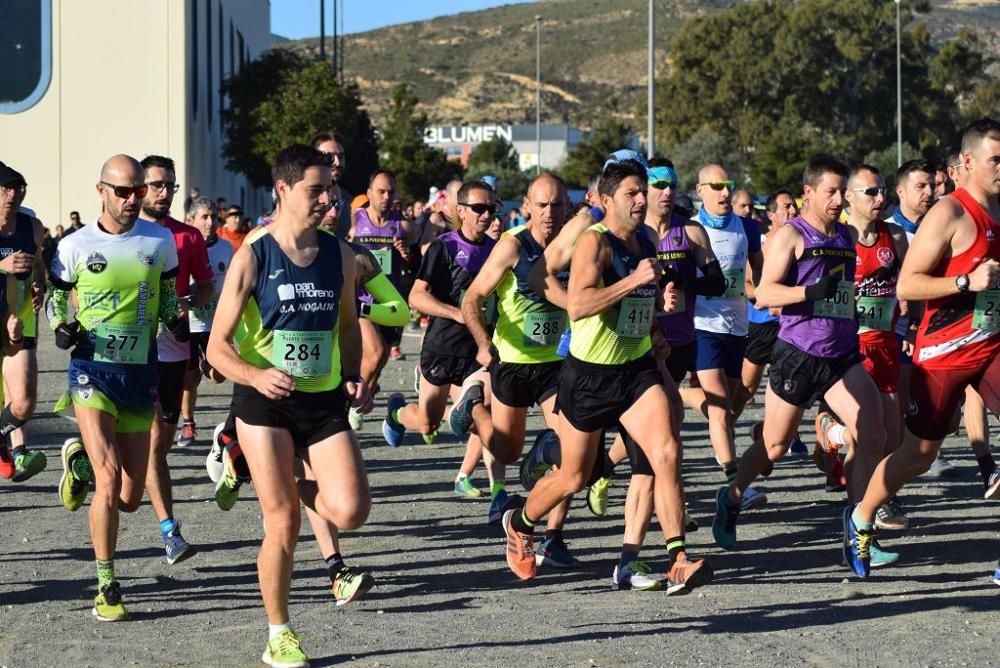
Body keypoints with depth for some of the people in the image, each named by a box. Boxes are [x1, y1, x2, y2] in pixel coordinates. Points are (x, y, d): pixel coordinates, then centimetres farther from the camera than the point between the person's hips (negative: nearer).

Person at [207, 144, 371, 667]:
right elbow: (218, 347, -8)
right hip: (264, 402, -3)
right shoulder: (252, 257, -8)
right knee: (283, 525, -3)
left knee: (351, 512, -14)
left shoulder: (339, 255, 4)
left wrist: (355, 379, 3)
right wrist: (257, 375, -27)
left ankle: (302, 488, 21)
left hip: (324, 400, 3)